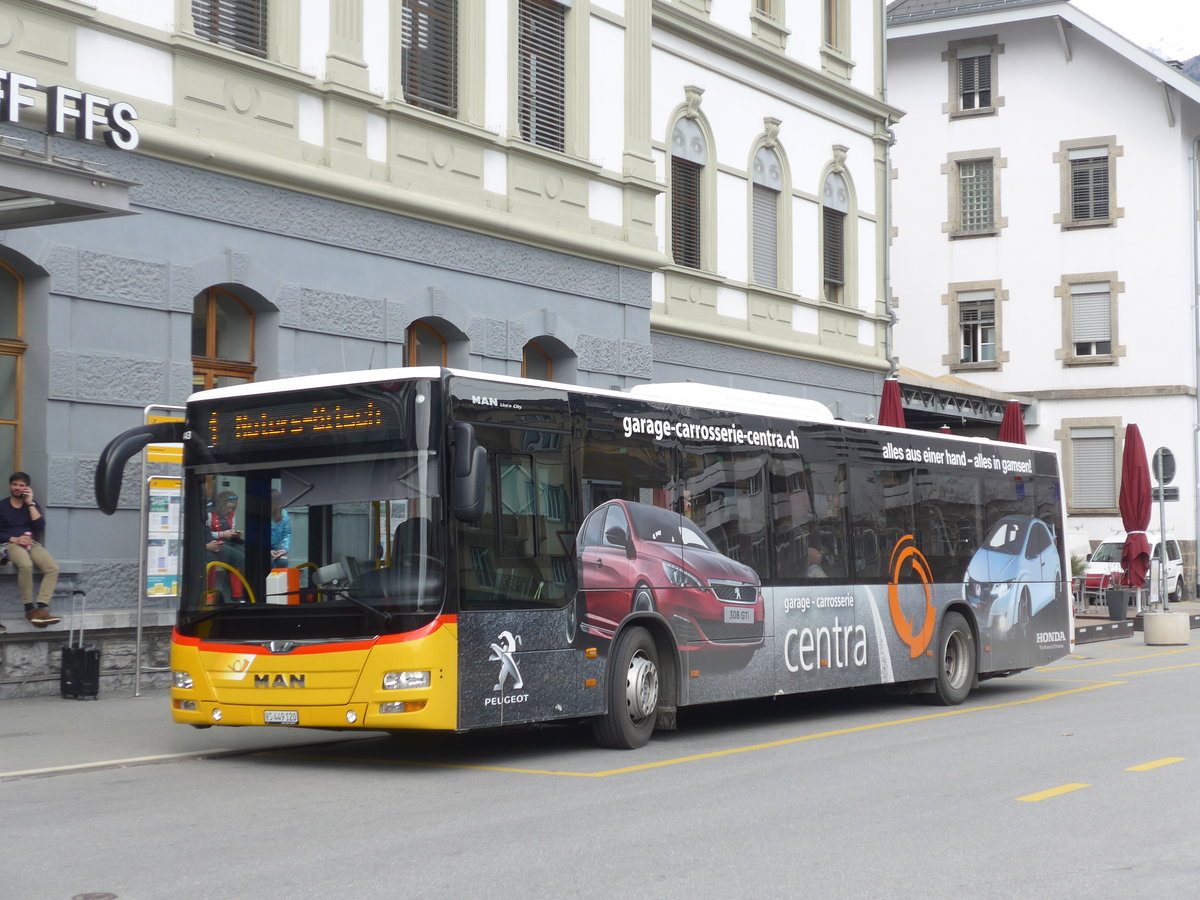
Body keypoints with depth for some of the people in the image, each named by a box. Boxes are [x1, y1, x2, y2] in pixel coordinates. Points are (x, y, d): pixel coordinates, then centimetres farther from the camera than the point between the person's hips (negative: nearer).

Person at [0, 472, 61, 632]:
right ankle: (30, 609, -29)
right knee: (26, 565, -39)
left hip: (32, 543, 4)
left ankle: (40, 608, -36)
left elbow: (40, 526, 0)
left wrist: (30, 503, 0)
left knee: (53, 568, -26)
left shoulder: (33, 505, 17)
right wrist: (14, 539, -14)